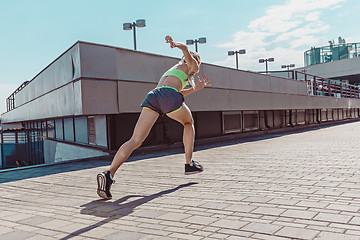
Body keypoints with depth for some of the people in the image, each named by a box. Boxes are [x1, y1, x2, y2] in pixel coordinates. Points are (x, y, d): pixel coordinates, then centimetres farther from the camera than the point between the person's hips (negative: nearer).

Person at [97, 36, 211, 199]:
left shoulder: (172, 69, 44)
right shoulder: (191, 65, 25)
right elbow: (185, 49, 4)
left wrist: (196, 88, 53)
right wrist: (176, 44, -18)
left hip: (152, 95, 5)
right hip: (168, 96, -5)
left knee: (135, 141, -9)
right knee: (188, 123, 26)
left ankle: (109, 174, -28)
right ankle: (189, 164, 24)